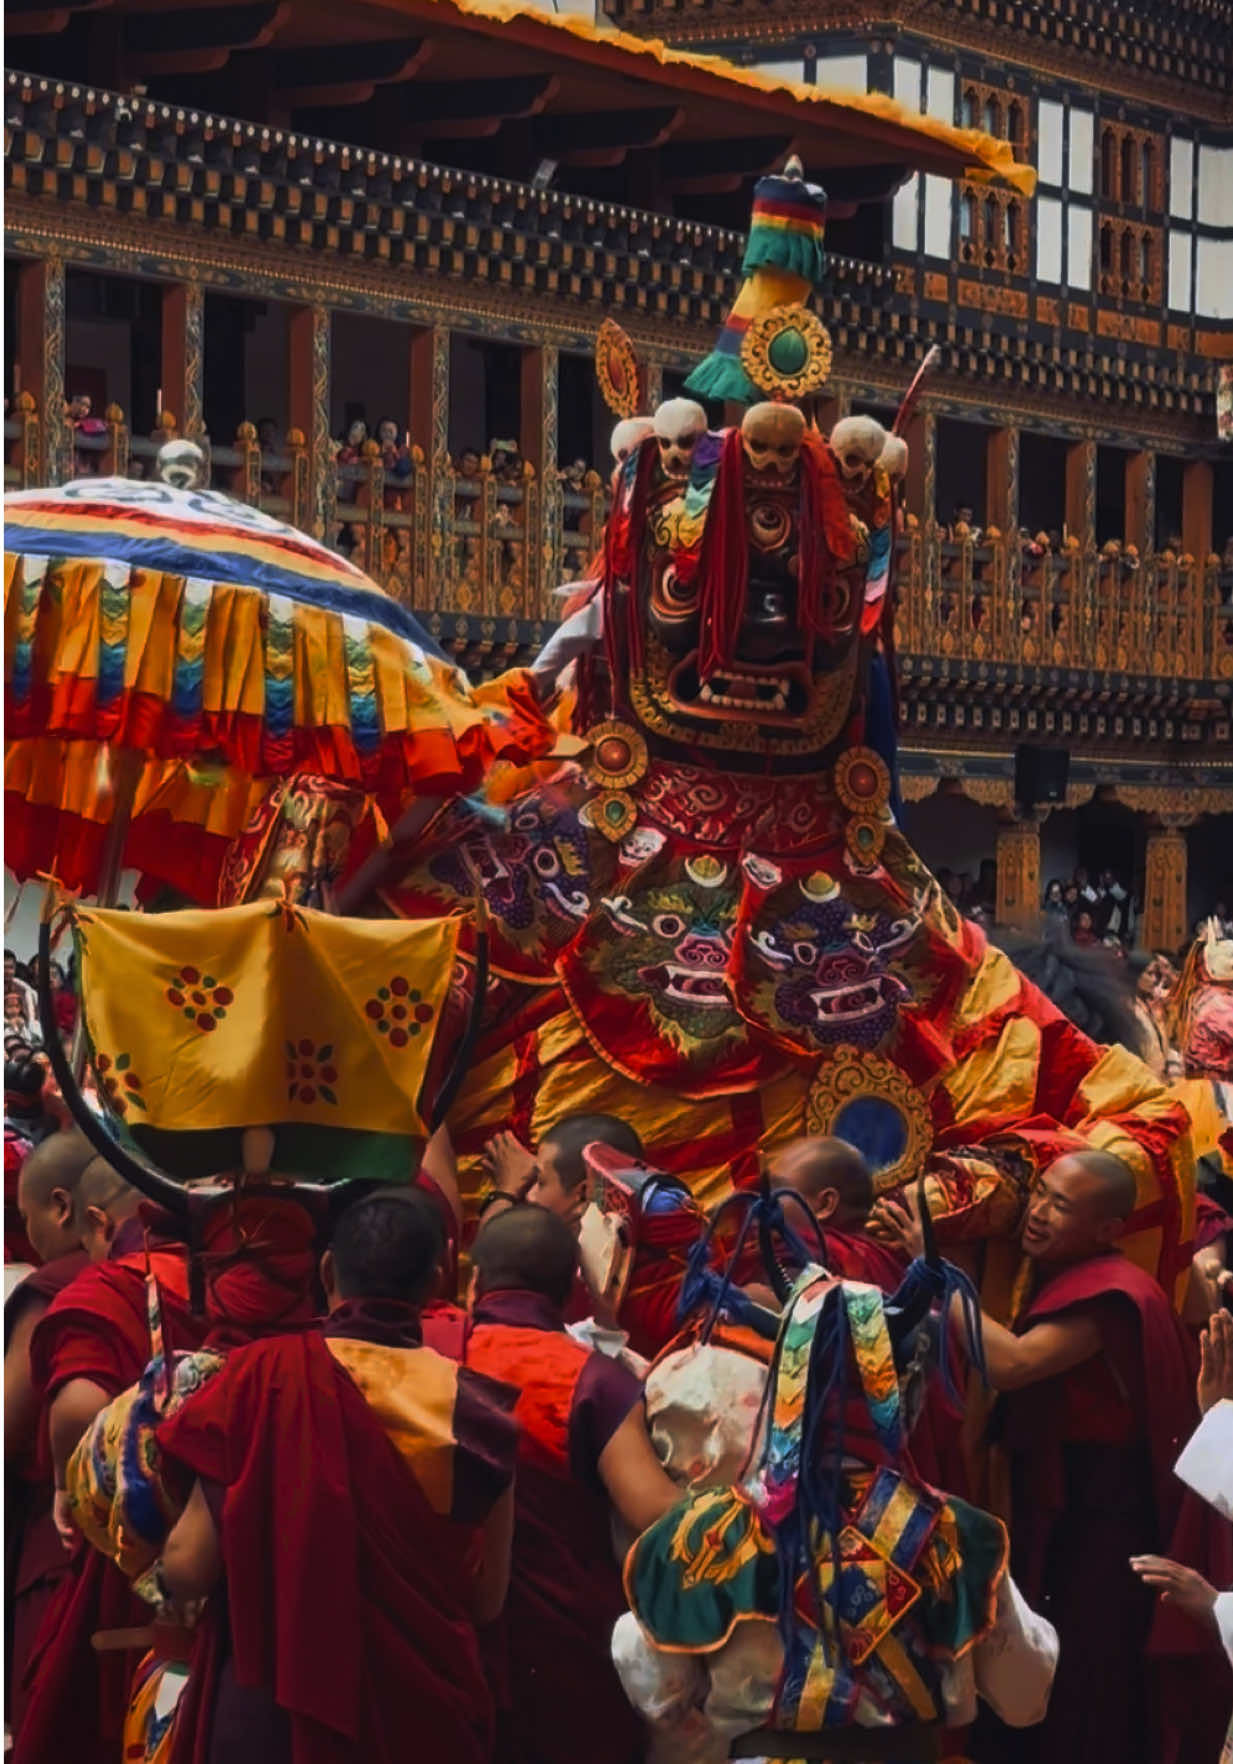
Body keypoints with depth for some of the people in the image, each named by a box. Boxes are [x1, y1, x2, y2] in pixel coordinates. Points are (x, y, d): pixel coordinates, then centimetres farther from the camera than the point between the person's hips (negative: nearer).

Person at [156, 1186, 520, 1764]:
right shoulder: (473, 1407, -4)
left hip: (277, 1712, -2)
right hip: (424, 1715, 2)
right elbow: (486, 1599, 4)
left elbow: (187, 1571, -10)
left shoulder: (266, 1378, -11)